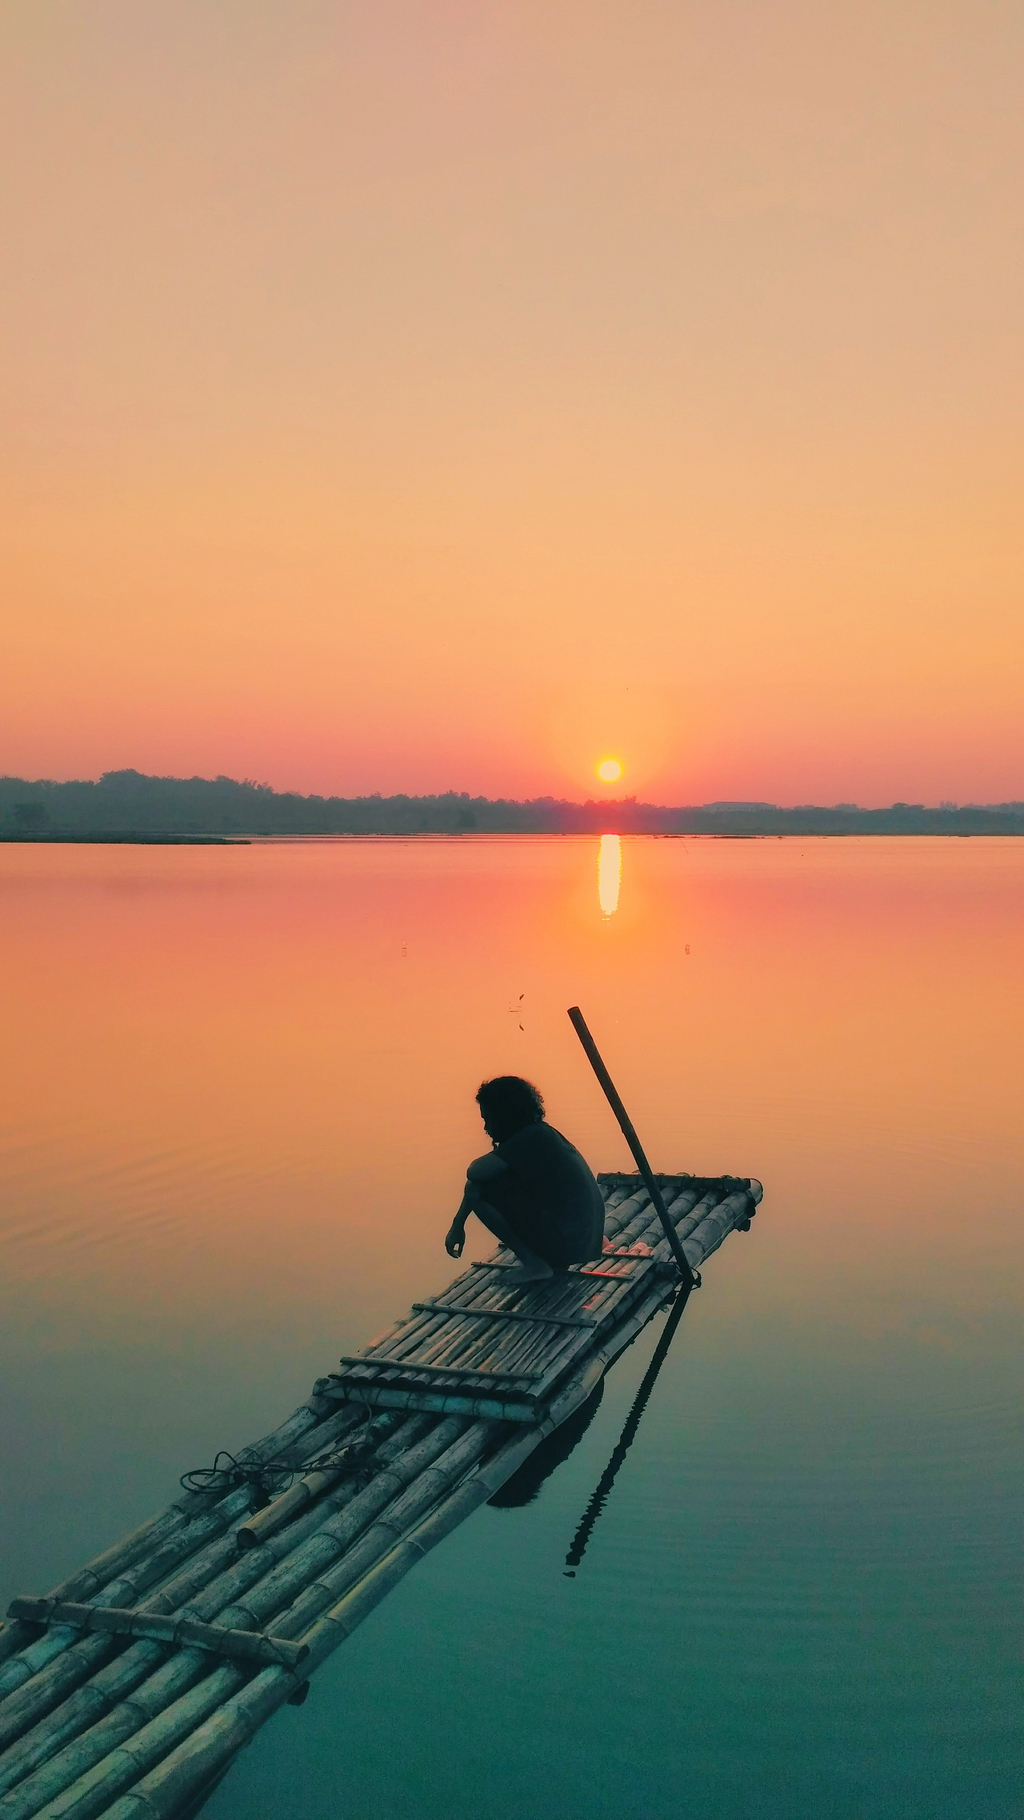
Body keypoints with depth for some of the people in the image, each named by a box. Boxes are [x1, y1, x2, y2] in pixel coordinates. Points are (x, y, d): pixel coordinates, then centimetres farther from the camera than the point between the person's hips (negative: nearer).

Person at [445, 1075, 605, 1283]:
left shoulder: (530, 1138, -14)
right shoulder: (544, 1133, 13)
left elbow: (475, 1173, -22)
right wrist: (458, 1225, 20)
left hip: (565, 1242, -10)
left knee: (480, 1190, -7)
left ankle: (535, 1264, -3)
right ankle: (547, 1261, 15)